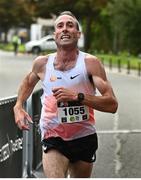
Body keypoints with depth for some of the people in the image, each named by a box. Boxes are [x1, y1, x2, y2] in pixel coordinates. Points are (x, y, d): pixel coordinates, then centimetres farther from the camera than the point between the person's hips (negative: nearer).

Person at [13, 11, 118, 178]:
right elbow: (28, 81, 24)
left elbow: (112, 104, -17)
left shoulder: (90, 62, -10)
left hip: (84, 139, 0)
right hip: (53, 139, 0)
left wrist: (77, 96, -27)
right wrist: (18, 107, 7)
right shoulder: (42, 63, -2)